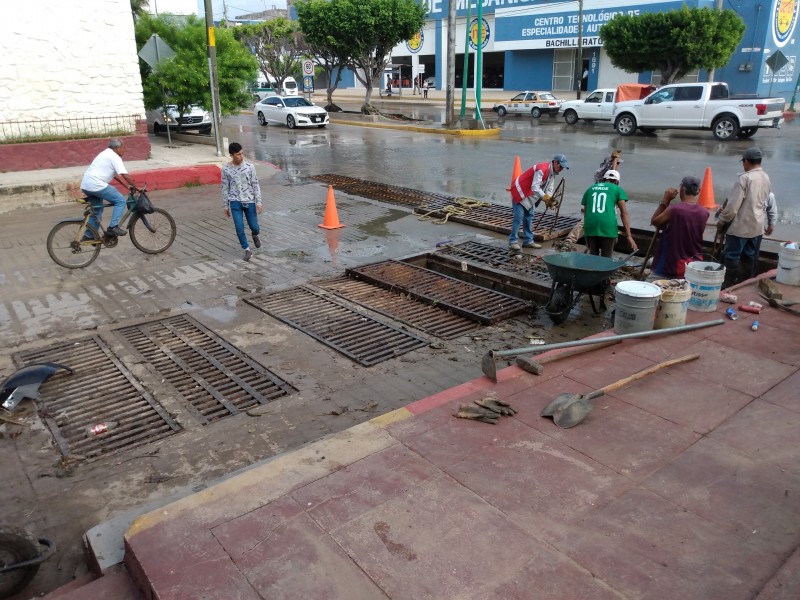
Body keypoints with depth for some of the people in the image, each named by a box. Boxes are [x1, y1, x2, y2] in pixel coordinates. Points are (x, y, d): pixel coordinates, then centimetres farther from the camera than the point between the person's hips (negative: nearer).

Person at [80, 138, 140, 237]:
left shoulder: (106, 154, 23)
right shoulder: (115, 157, -7)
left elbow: (116, 175, 24)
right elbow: (125, 175, -16)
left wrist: (128, 186, 20)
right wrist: (137, 187, -10)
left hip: (85, 185, 10)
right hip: (96, 185, -10)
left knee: (97, 209, 22)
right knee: (120, 200, -3)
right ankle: (113, 227, -9)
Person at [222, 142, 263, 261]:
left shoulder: (249, 166, -6)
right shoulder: (226, 169, -5)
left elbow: (255, 185, -1)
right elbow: (225, 188, 3)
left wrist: (258, 202, -6)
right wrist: (225, 206, 4)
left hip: (249, 201, 0)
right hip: (235, 202, 0)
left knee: (254, 227, 5)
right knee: (239, 228, -7)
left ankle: (255, 235, 41)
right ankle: (247, 250, 9)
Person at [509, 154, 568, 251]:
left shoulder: (552, 173, 4)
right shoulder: (542, 169, -26)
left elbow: (549, 190, 4)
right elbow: (535, 187, -35)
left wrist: (550, 200, -14)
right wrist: (545, 197, -42)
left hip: (529, 195, 10)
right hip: (519, 192, -10)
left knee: (529, 217, 10)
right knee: (519, 217, -12)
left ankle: (528, 241, 16)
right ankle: (513, 241, -8)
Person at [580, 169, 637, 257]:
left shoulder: (590, 189, 22)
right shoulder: (617, 189, 13)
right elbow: (624, 213, 5)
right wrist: (629, 236, 2)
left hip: (590, 226, 3)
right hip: (608, 226, -3)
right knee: (606, 258, 8)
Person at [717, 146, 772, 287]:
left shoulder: (745, 178, -16)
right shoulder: (767, 178, 8)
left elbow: (733, 205, -18)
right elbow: (764, 203, 16)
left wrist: (722, 221, -6)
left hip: (740, 226, -7)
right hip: (757, 226, 8)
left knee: (731, 257, 0)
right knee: (750, 258, 13)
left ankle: (728, 286, 3)